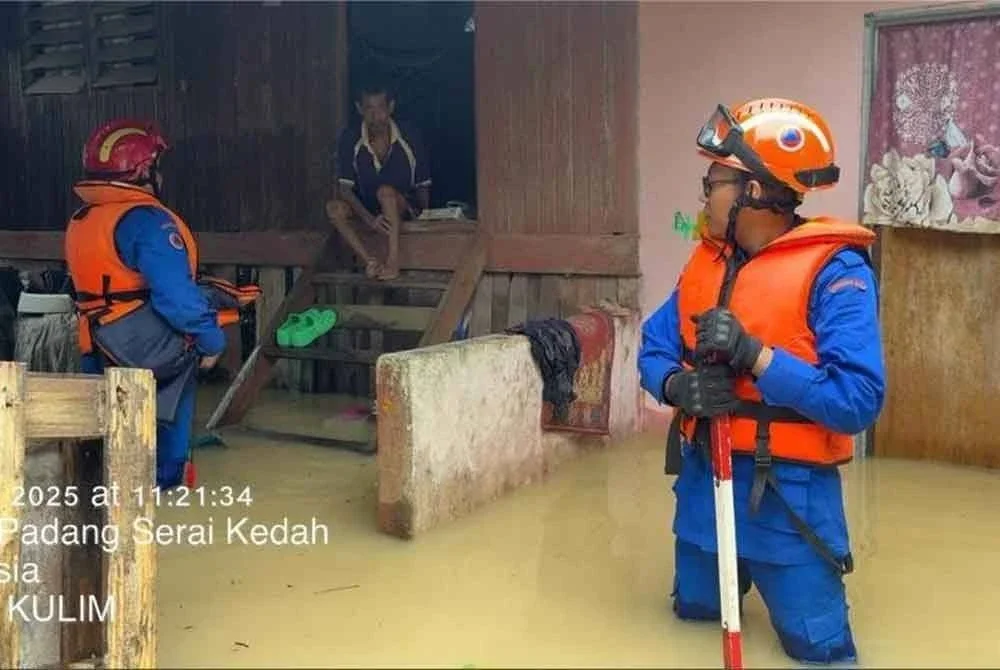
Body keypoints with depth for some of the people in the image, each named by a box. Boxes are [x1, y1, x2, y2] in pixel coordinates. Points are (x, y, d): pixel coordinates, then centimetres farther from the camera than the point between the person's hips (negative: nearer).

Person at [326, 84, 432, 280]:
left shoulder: (409, 137, -14)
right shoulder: (349, 138, -13)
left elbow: (423, 185, -4)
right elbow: (344, 187, -17)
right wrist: (369, 219, -31)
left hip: (404, 207, -2)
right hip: (366, 207, 3)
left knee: (386, 191, -36)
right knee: (334, 207, -26)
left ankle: (393, 262, -38)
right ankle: (371, 262, -31)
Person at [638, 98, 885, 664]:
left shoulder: (834, 270, -18)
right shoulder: (707, 259, 4)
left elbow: (858, 401, -25)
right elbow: (655, 345, 5)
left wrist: (755, 355, -31)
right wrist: (678, 386, -18)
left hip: (787, 491, -6)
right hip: (703, 478, 6)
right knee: (696, 613, 22)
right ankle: (742, 579, 51)